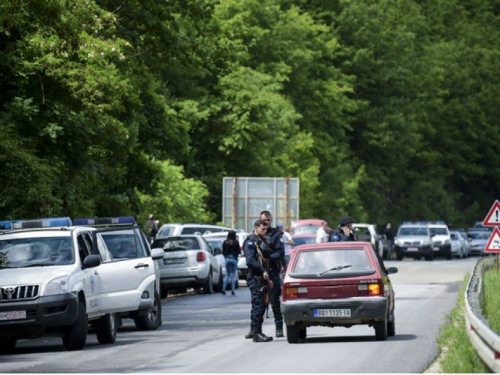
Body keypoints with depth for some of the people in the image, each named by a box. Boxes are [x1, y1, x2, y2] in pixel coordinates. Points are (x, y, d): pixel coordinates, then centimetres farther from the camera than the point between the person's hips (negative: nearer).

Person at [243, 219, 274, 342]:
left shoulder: (261, 242, 22)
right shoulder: (250, 242, -8)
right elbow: (250, 260, -19)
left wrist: (268, 279, 23)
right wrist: (263, 271, -20)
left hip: (262, 278, 10)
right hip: (255, 278, -10)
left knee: (260, 306, 13)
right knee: (258, 305, -12)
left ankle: (254, 331, 20)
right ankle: (256, 333, -12)